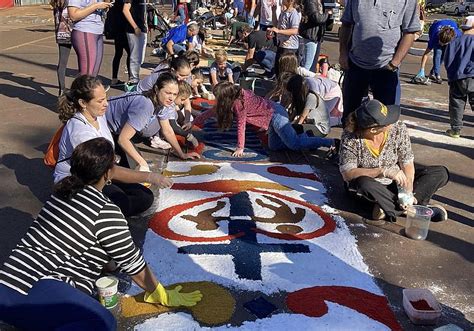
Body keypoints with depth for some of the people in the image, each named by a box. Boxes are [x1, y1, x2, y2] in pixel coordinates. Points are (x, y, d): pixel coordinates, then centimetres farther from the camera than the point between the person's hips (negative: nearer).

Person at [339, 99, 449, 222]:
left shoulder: (398, 128, -17)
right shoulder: (351, 137, -25)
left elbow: (407, 163, -13)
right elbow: (347, 173, -28)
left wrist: (408, 190, -30)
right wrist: (383, 171, -37)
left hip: (396, 181, 4)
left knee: (441, 173, -10)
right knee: (364, 183, -39)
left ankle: (387, 207, -27)